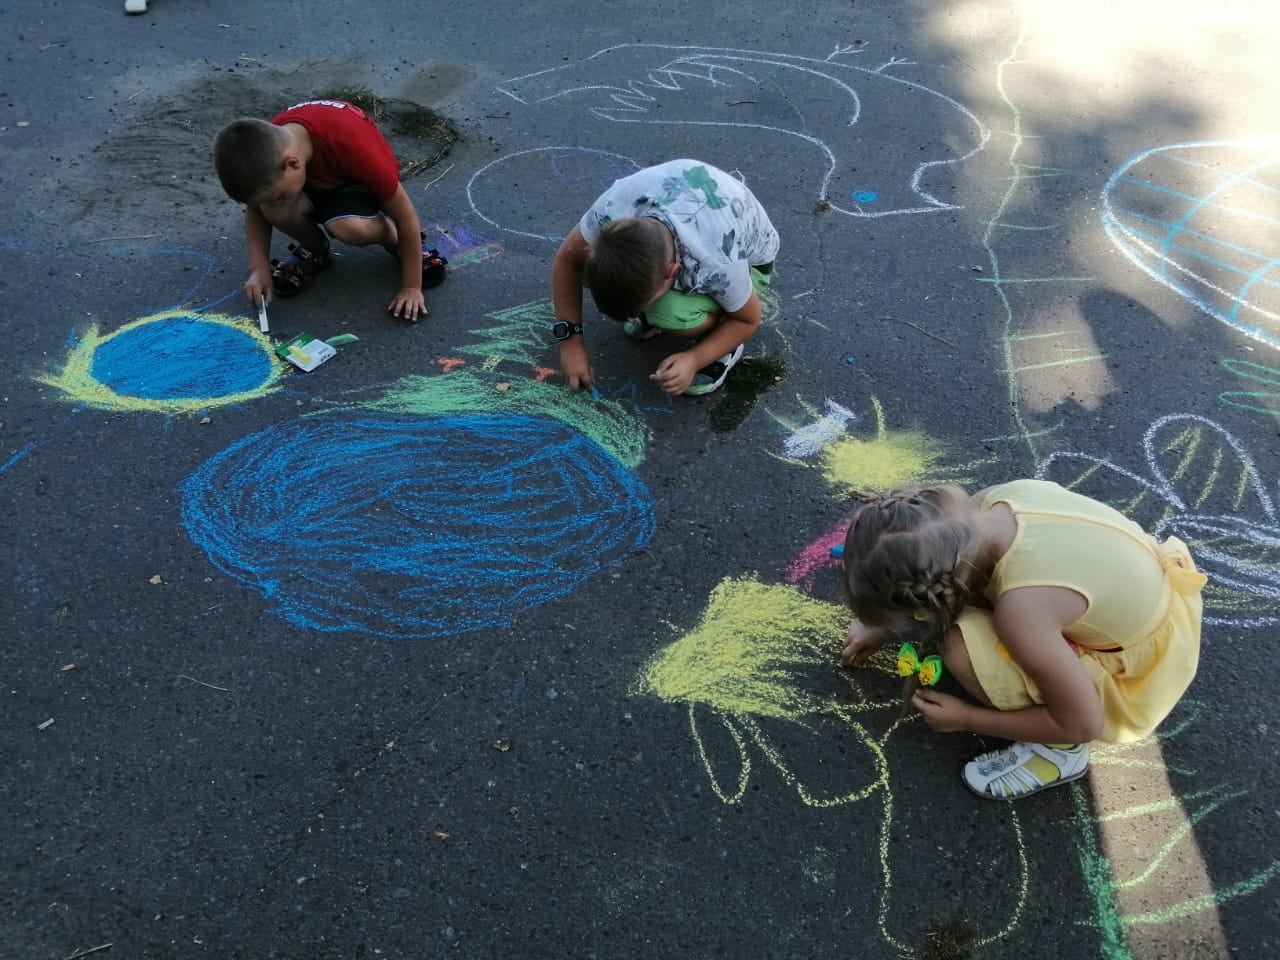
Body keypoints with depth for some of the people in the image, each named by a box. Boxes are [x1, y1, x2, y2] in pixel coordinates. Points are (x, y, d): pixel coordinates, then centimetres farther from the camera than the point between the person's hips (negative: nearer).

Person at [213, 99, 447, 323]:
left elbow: (405, 214, -30)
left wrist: (411, 287, -27)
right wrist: (259, 269, -22)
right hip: (315, 182, 4)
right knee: (274, 210, -30)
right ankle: (313, 249, 1)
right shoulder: (267, 153, -27)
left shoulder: (352, 145, -40)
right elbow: (256, 210, -8)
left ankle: (396, 239, -5)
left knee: (350, 227, -38)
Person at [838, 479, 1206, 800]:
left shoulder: (1022, 608, -37)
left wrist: (966, 718, -12)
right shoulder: (990, 502, -17)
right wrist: (882, 624, 15)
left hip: (1144, 666, -7)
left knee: (964, 650, -23)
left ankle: (1059, 749, -1)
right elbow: (939, 562, 6)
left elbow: (1083, 723, -22)